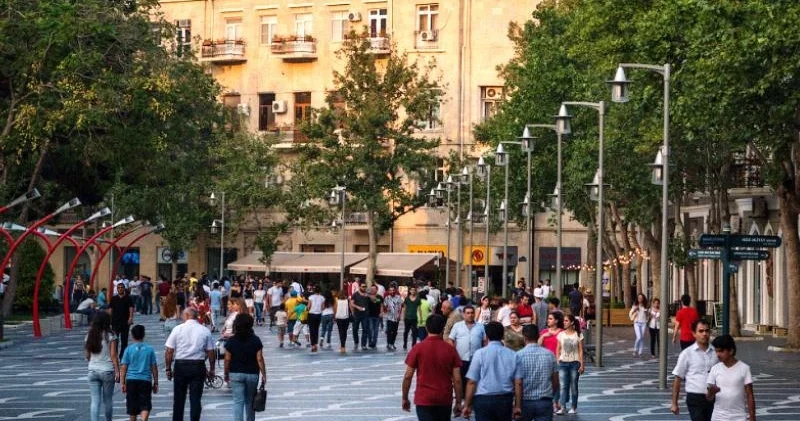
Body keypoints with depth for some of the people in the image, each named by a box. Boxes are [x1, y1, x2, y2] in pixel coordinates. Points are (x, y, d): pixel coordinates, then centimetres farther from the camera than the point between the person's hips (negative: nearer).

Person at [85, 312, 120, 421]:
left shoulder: (90, 336, 3)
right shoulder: (110, 336, -8)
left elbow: (87, 355, 9)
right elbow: (113, 355, -12)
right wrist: (117, 371, -9)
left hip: (93, 370, 3)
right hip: (107, 371, -3)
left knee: (95, 401, 0)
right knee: (107, 400, 12)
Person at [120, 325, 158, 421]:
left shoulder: (129, 350, -1)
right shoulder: (150, 349, 2)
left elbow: (124, 368, -1)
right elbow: (154, 368, 5)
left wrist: (123, 383, 6)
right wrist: (155, 383, 13)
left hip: (131, 380, 0)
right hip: (146, 381, 0)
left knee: (132, 406, 12)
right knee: (145, 406, -3)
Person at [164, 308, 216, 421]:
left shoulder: (178, 329, -2)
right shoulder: (205, 331, 2)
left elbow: (169, 351, -3)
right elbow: (211, 352, 2)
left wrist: (168, 368, 5)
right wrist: (211, 369, 12)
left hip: (180, 366, 0)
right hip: (198, 366, 0)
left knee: (179, 398, 11)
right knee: (196, 398, 3)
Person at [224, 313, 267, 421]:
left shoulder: (231, 341, -6)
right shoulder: (256, 340, -6)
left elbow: (227, 359, -3)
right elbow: (260, 359, -7)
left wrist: (226, 374, 10)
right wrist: (263, 375, -1)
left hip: (236, 374, -1)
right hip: (252, 374, 1)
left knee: (238, 402, -2)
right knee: (250, 402, 16)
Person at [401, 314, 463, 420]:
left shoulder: (418, 349, -7)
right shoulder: (450, 350, -3)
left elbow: (407, 376, -7)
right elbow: (457, 379, -4)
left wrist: (405, 398, 5)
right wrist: (458, 402, 4)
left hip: (424, 399, -2)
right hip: (445, 400, 2)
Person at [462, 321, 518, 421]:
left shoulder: (480, 353, -5)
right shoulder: (512, 355, 2)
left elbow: (472, 382, -6)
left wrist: (467, 405, 0)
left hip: (483, 399, -3)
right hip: (505, 400, 3)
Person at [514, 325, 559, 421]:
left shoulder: (519, 355, -9)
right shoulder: (549, 355, 2)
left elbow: (518, 383, -14)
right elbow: (555, 381, 7)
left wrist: (517, 406, -13)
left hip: (526, 402, -2)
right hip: (545, 402, 2)